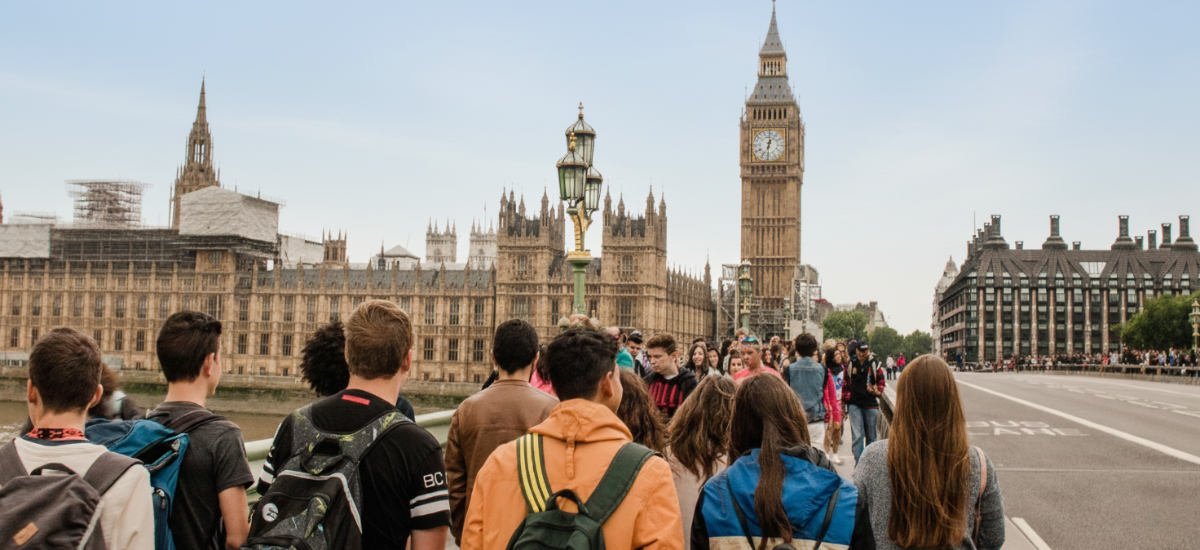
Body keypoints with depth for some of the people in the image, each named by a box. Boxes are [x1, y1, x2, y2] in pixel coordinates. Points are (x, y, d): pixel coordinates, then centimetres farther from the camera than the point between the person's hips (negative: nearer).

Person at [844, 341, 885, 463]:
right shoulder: (851, 364, 4)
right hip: (854, 405, -1)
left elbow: (881, 381, 10)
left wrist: (878, 391, -10)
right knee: (857, 436, -9)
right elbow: (846, 383, 11)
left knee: (871, 436, 10)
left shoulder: (874, 363, 3)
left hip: (871, 404, 1)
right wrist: (845, 399, 9)